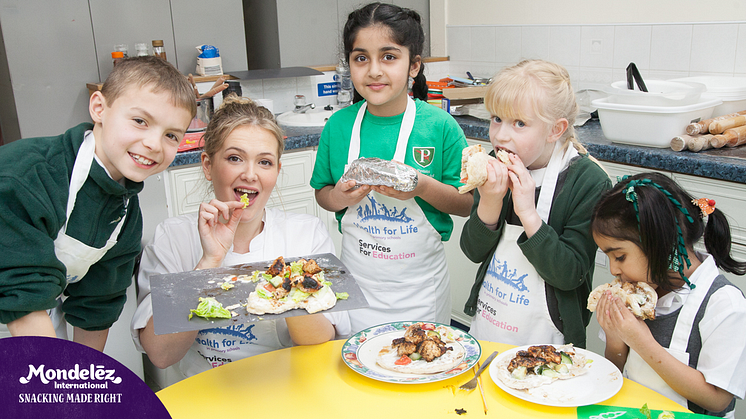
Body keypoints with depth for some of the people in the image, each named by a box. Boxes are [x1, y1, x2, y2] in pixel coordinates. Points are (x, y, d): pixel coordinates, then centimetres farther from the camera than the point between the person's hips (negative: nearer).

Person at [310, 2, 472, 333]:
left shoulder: (439, 125, -11)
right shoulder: (339, 126, -5)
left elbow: (469, 204, -7)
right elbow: (321, 192, 7)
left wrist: (423, 187, -24)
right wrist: (338, 197, -15)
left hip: (419, 285, -1)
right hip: (356, 279, 2)